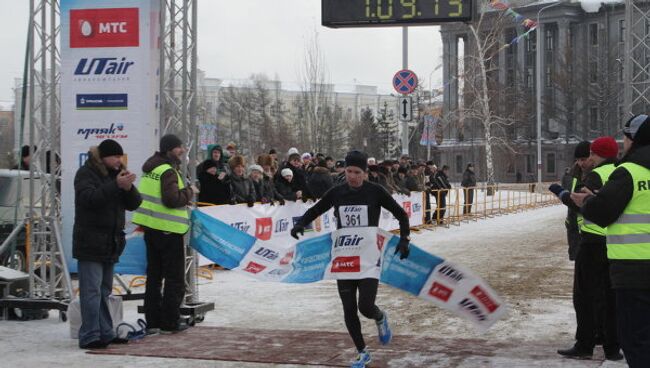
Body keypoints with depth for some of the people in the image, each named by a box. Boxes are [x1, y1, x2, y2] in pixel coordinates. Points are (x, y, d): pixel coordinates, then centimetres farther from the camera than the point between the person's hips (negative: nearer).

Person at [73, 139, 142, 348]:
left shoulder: (117, 173, 14)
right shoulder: (86, 173, -6)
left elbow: (134, 204, 9)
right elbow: (89, 198, -23)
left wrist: (129, 188, -12)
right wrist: (116, 185, -29)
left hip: (111, 243, 7)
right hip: (90, 242, -7)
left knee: (104, 290, 13)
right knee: (91, 290, -10)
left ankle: (105, 334, 19)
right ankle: (89, 337, -8)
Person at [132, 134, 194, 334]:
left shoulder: (151, 167, 14)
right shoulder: (168, 171, -16)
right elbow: (172, 199, -25)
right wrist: (189, 192, -9)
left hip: (150, 228, 9)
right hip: (168, 230, -9)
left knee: (154, 276, 14)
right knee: (175, 278, -1)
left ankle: (153, 321, 16)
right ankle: (170, 322, 0)